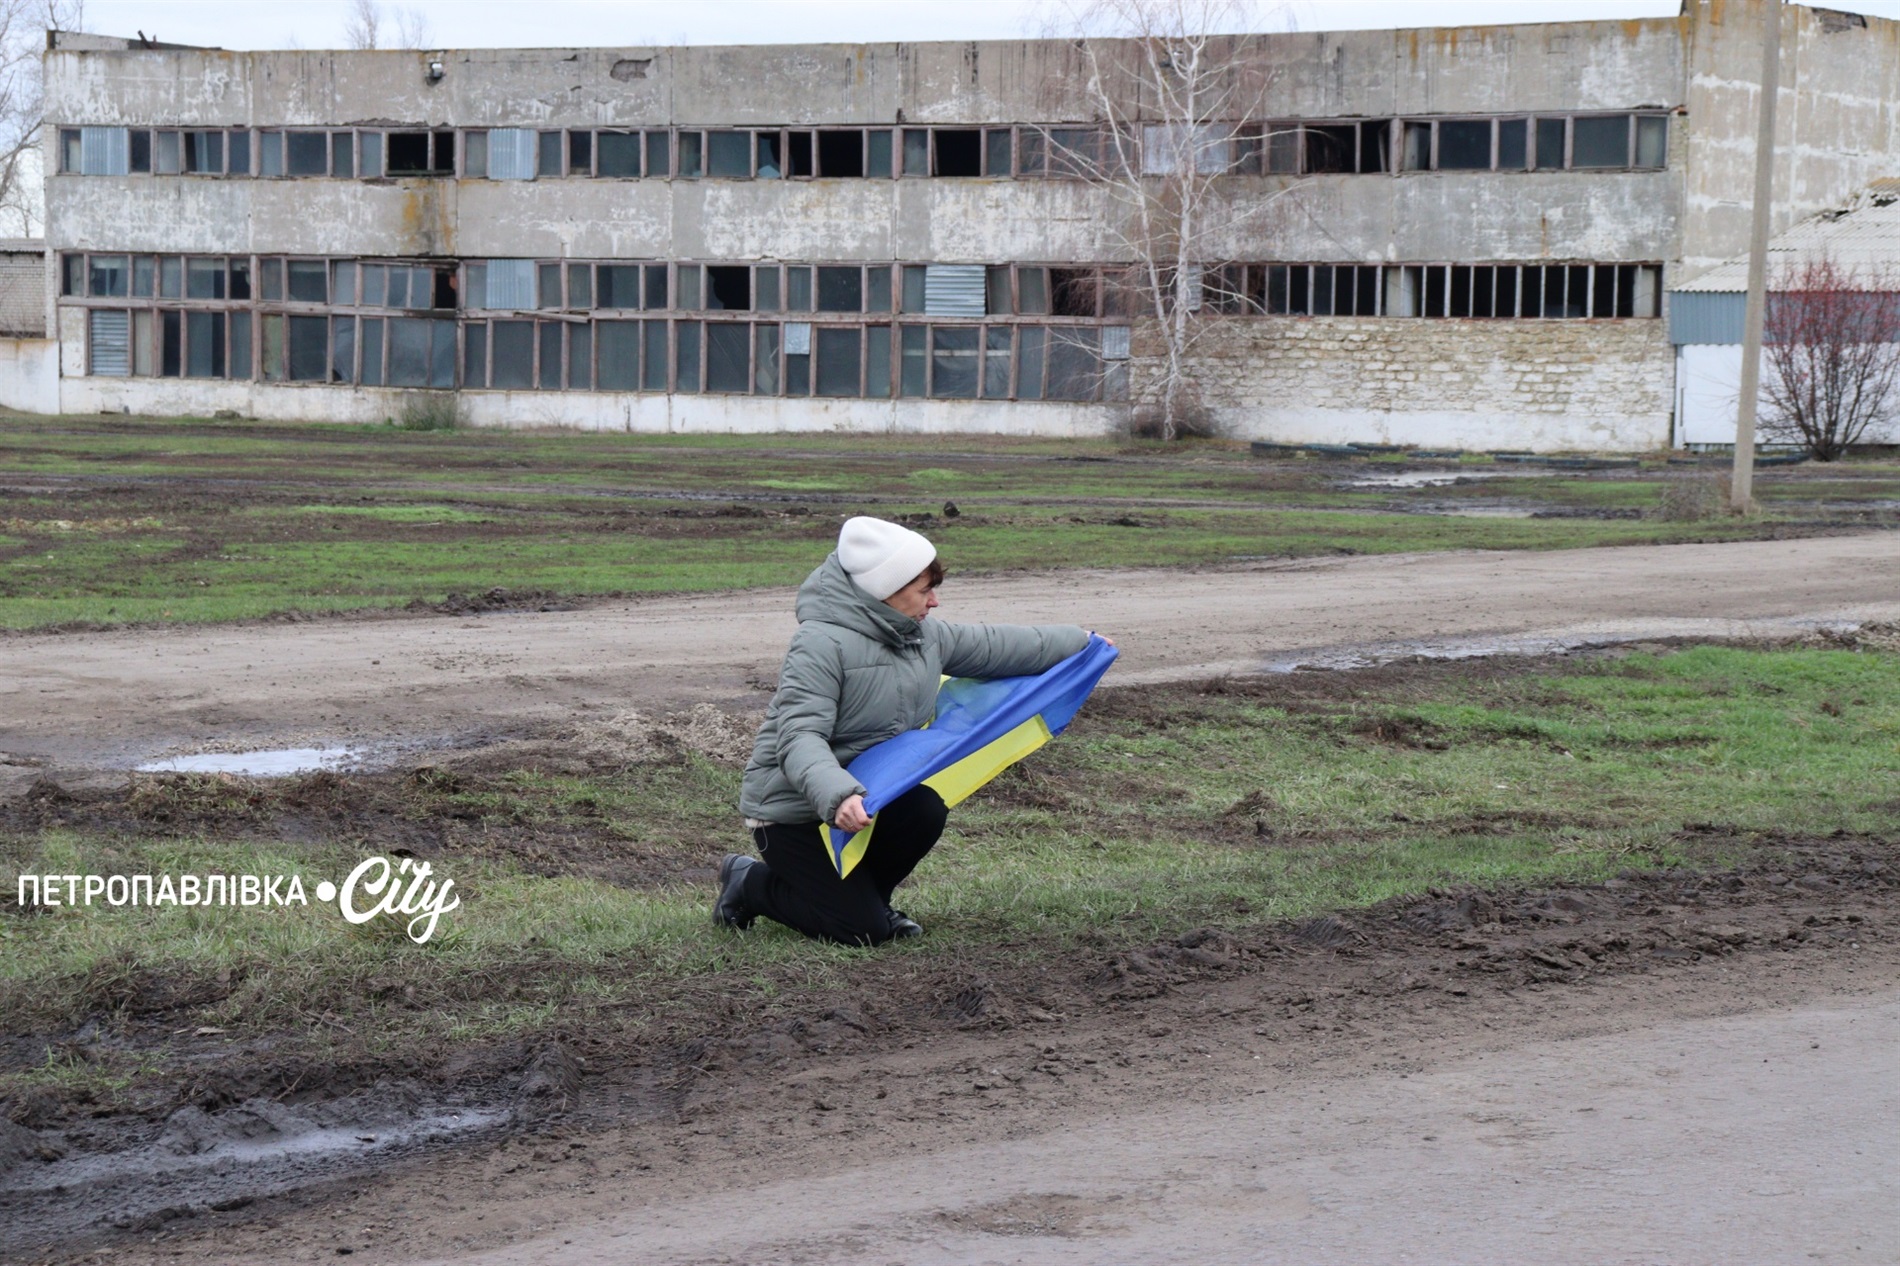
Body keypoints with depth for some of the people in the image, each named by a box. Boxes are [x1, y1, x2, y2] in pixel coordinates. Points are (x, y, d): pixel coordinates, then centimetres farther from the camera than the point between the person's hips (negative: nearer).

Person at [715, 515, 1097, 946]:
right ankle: (751, 883, 8)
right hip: (791, 808, -8)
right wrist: (837, 795, -49)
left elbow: (992, 647, 19)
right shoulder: (821, 644, -23)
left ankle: (863, 896, 4)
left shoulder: (924, 635, 5)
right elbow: (800, 738, -32)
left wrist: (1077, 642, 26)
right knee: (862, 931, -15)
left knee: (926, 809, -25)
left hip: (864, 793, 8)